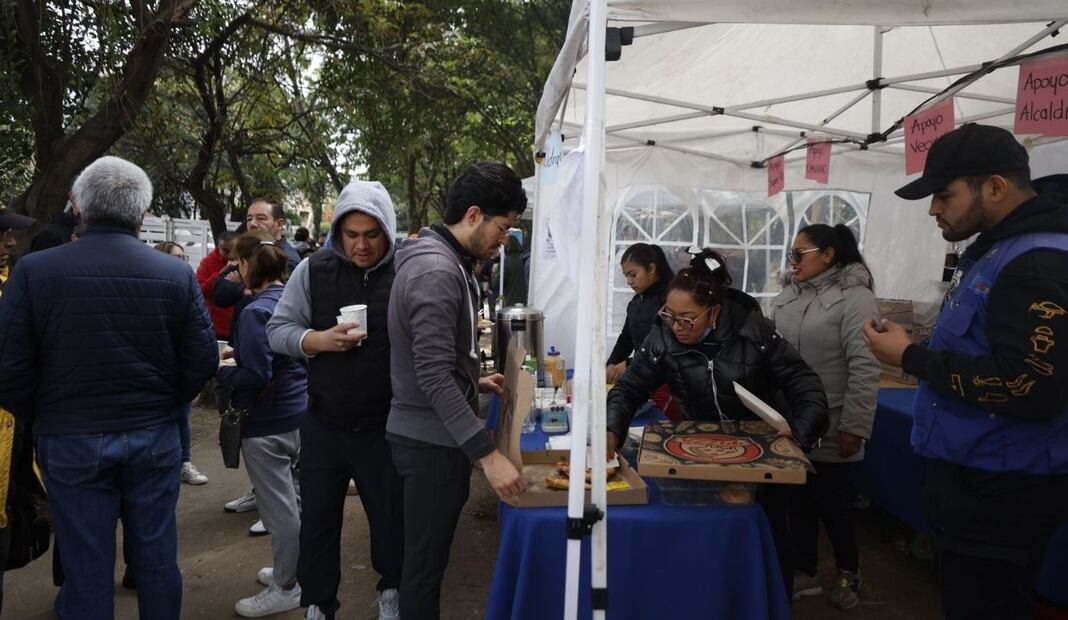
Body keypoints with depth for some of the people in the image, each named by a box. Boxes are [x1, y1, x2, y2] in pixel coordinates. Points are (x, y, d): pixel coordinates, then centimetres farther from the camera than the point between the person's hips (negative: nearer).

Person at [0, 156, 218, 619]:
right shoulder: (177, 274, -8)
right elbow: (203, 358, -5)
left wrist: (38, 419, 11)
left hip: (71, 441, -1)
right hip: (155, 437, 1)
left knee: (87, 569, 11)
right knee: (156, 559, 15)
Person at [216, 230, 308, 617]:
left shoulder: (255, 312, -20)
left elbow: (256, 377, -24)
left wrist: (221, 369, -7)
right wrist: (240, 356, 17)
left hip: (268, 423, -9)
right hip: (298, 413, 9)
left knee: (279, 507, 4)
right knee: (292, 499, 20)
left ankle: (286, 589, 17)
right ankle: (292, 569, 35)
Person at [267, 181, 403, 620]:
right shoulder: (313, 271, 0)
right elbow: (277, 330, 2)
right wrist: (318, 341, -17)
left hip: (387, 427, -2)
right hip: (324, 424, 2)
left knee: (392, 519, 14)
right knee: (317, 520, 15)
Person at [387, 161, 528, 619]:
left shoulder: (445, 261, 12)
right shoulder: (436, 271, -21)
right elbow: (434, 376, -27)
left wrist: (473, 384, 19)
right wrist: (488, 454, -28)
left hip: (435, 435, 10)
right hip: (431, 441, -10)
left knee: (427, 557, 21)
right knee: (426, 562, 5)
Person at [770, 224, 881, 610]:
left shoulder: (854, 298, -13)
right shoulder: (787, 297, 7)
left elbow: (865, 369, -17)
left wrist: (854, 427, -18)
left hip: (828, 428, -5)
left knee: (830, 501, 8)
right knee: (798, 498, 14)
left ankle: (848, 571, 32)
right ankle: (805, 571, 30)